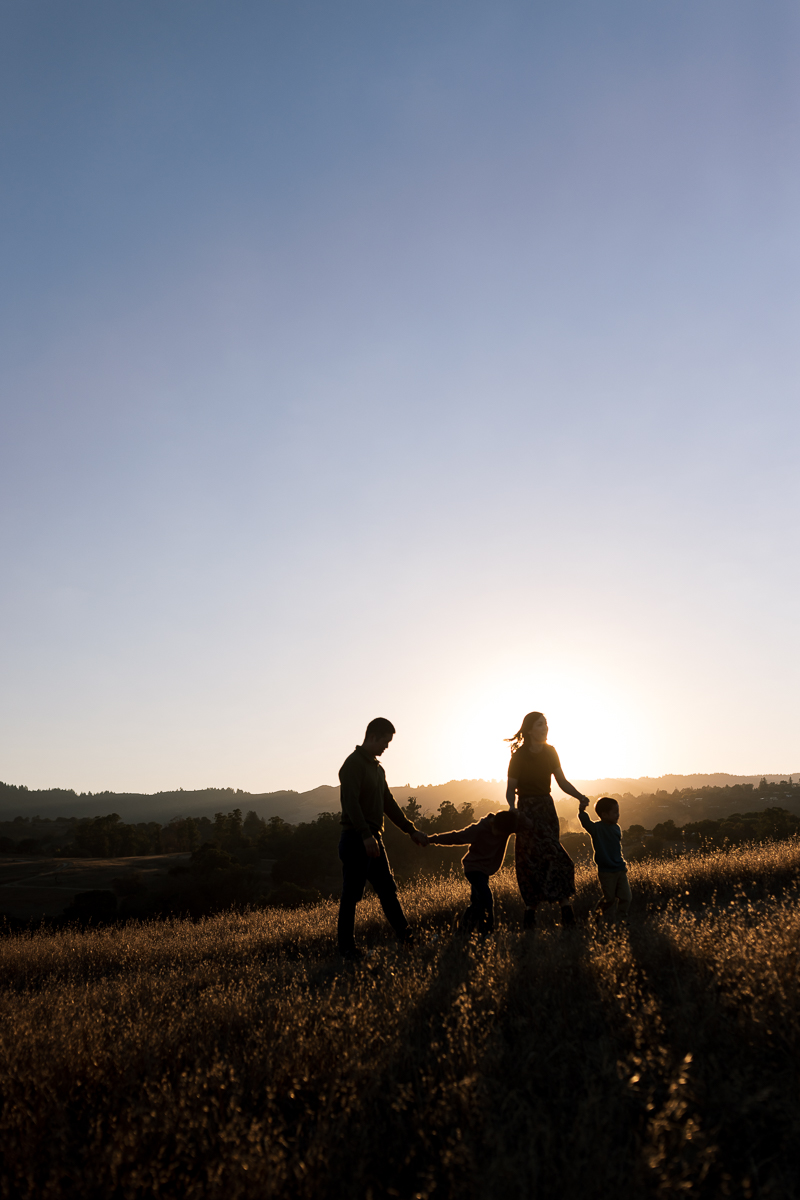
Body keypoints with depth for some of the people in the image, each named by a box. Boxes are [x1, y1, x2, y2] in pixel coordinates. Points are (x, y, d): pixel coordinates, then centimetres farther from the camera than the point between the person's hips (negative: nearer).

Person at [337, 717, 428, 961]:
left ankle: (406, 937, 19)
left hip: (373, 840, 9)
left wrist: (411, 830, 19)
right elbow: (350, 802, -23)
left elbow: (389, 803, 21)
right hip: (356, 839, -9)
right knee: (351, 895, -1)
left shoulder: (377, 767, 17)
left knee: (388, 890, 12)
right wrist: (366, 835, -30)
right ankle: (347, 948, 9)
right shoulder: (353, 764, -12)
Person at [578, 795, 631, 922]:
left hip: (620, 869, 6)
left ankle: (622, 919, 25)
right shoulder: (596, 828, -14)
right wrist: (581, 811, -52)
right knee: (609, 899, 2)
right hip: (606, 872, -6)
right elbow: (585, 822, -35)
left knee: (626, 897, 7)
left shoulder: (616, 828, 5)